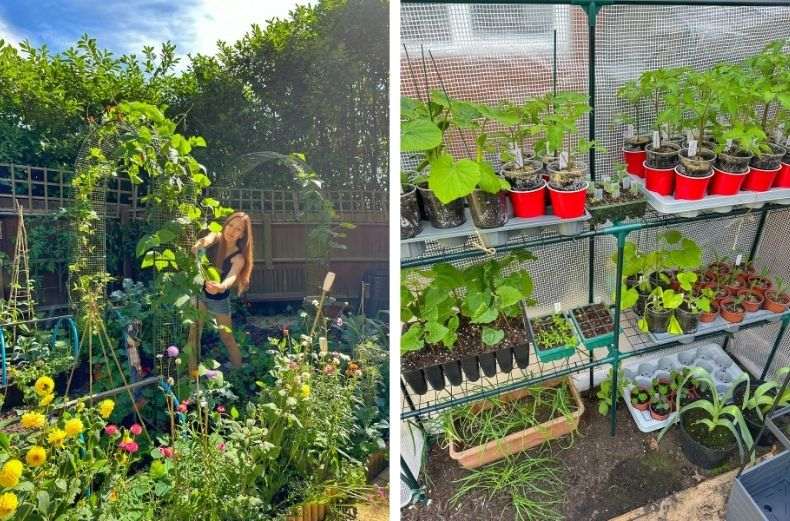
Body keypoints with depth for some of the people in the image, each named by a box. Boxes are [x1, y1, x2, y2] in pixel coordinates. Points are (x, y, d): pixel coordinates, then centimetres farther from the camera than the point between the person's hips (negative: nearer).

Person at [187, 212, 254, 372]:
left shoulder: (238, 258, -18)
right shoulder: (215, 238, -11)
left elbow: (232, 277, -36)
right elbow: (205, 241, -33)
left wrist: (221, 287, -58)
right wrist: (198, 246, -58)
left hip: (219, 299, -1)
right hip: (199, 292, 1)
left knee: (226, 336, 11)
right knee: (194, 333, -1)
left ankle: (239, 370, 32)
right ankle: (192, 373, 10)